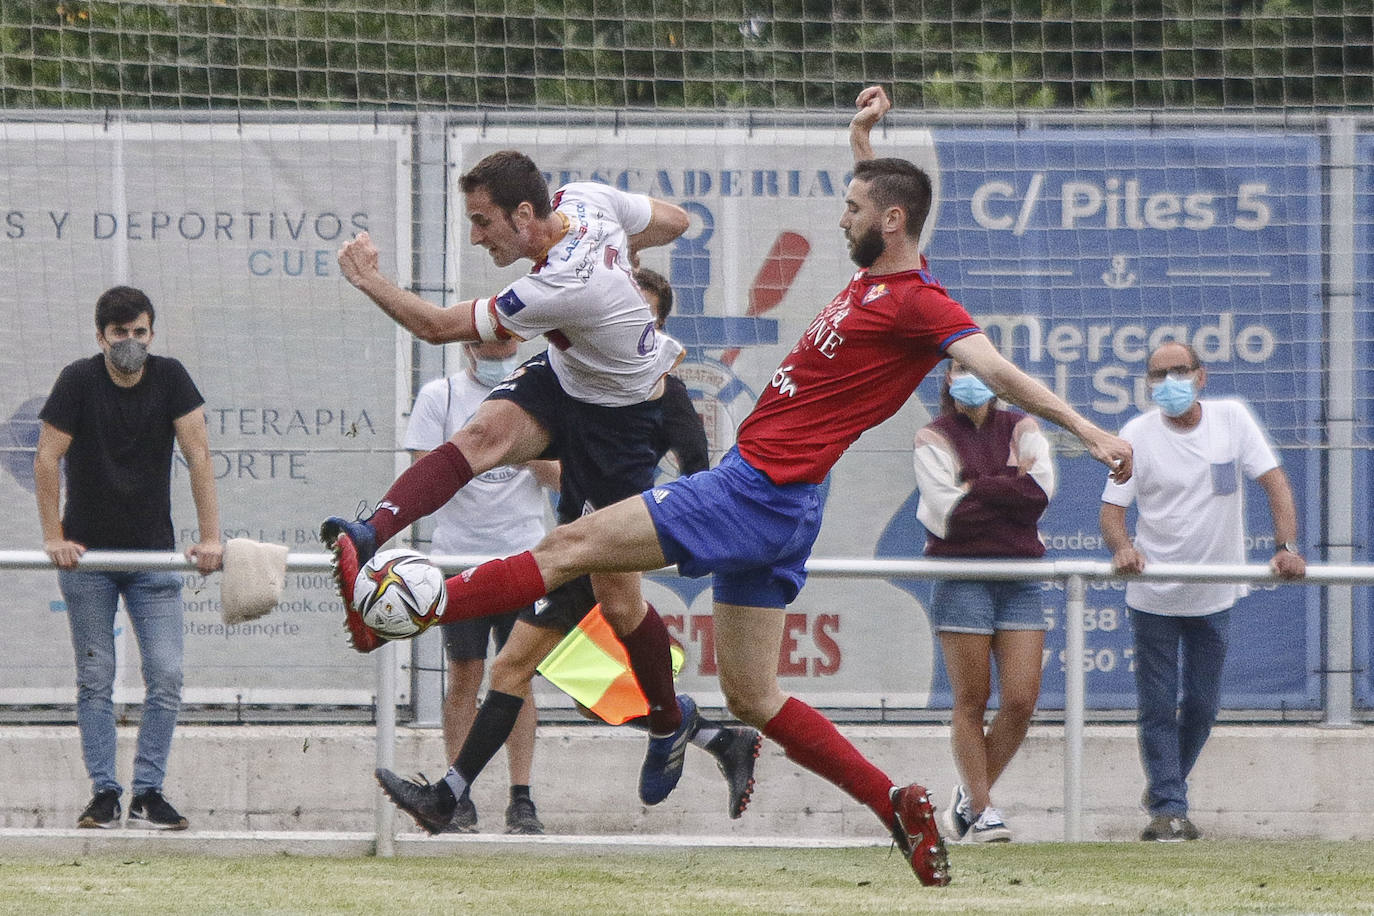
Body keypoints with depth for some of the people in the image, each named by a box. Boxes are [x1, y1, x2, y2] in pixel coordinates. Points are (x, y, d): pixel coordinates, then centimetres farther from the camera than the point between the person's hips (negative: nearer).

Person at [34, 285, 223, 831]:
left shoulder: (170, 378, -4)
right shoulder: (79, 382, -9)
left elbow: (198, 456, -6)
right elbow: (47, 459, -9)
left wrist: (209, 539, -12)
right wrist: (54, 538, -15)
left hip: (154, 556, 1)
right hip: (88, 555, -1)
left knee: (166, 675, -6)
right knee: (95, 679, 0)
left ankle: (148, 793, 2)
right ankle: (104, 793, 7)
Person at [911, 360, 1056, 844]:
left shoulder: (1021, 429, 12)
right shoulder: (934, 438, 3)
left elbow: (1041, 490, -6)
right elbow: (946, 514, -9)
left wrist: (975, 488, -9)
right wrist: (1011, 490, -5)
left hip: (1019, 580, 3)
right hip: (961, 581, -3)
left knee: (1021, 700, -5)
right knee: (971, 702, -3)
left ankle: (971, 794, 12)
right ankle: (979, 808, 5)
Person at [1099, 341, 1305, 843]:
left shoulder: (1231, 418, -4)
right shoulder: (1137, 435, -7)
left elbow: (1274, 481, -6)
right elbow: (1112, 508, -9)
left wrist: (1287, 547, -21)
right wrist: (1122, 547, -31)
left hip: (1214, 593, 2)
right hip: (1153, 593, -2)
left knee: (1202, 704, 10)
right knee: (1158, 706, -3)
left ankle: (1164, 787, 31)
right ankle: (1167, 807, 3)